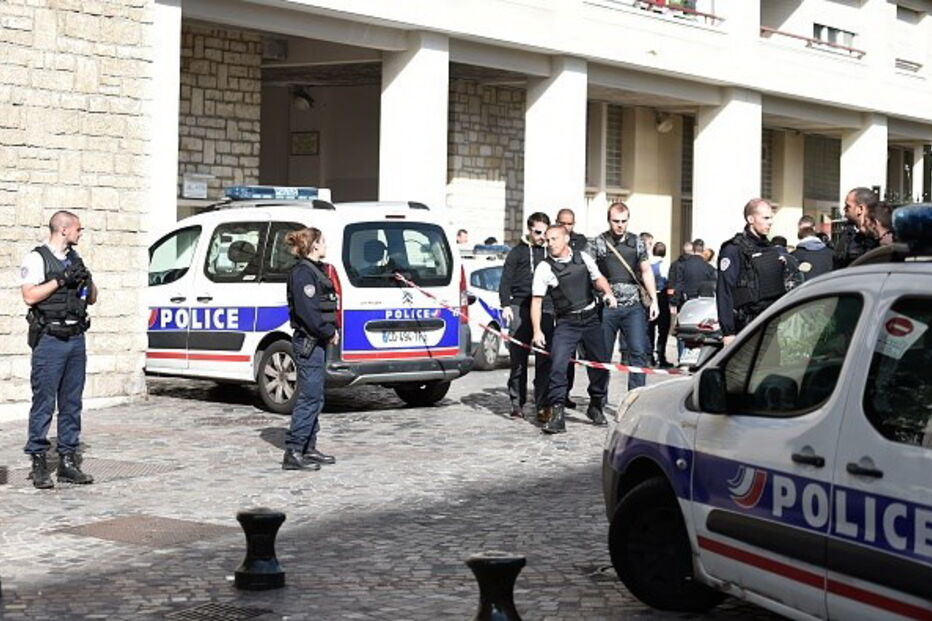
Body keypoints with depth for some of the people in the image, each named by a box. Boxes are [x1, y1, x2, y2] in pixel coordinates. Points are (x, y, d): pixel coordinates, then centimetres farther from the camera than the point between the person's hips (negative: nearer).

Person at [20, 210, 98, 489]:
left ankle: (68, 461, 12)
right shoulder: (36, 259, -3)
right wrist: (61, 280, -14)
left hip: (76, 338, 7)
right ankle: (38, 463, -2)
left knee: (72, 403, 7)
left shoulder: (76, 259, 17)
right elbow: (30, 296, -14)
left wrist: (88, 280, 1)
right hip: (49, 339, -7)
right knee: (44, 402, -6)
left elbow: (92, 299, 20)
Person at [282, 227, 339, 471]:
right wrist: (329, 333, -13)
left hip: (318, 341, 11)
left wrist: (332, 331, 6)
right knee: (310, 397, -11)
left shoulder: (316, 269, 18)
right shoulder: (302, 272, -14)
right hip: (308, 342, -11)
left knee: (313, 397, 14)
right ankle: (293, 453, -10)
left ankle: (308, 449, 20)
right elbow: (307, 311, -21)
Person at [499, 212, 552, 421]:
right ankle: (517, 403, 5)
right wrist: (505, 305, -6)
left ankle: (542, 404, -1)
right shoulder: (518, 252, 10)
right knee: (518, 359, -2)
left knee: (544, 359, -5)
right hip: (520, 309, -2)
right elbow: (505, 282, 7)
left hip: (546, 309, 2)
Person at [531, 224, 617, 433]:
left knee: (600, 364, 7)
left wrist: (608, 292, -6)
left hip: (591, 319, 3)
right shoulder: (544, 267, -5)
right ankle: (556, 414, -16)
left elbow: (598, 278, 16)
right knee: (557, 365, -17)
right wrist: (537, 331, -18)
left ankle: (596, 407, 28)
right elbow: (536, 300, -8)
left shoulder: (583, 258, 6)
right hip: (566, 323, -3)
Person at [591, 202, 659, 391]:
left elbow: (646, 272, 14)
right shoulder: (598, 243, 1)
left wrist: (654, 300, 7)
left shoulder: (636, 242, 10)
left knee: (639, 352, -7)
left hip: (634, 306, 2)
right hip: (607, 307, -2)